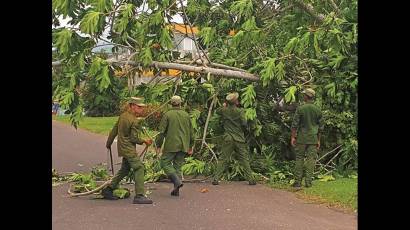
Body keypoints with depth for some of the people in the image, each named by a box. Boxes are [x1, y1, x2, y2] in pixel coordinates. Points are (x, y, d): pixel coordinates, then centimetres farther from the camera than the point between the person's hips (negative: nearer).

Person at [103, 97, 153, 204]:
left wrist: (108, 143, 26)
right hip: (128, 149, -10)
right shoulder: (135, 121, -18)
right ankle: (139, 196, -15)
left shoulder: (123, 115, 9)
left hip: (123, 147, 10)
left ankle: (108, 189, 28)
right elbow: (134, 138, -18)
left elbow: (114, 130, 16)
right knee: (139, 168, -11)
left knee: (125, 169, 20)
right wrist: (144, 141, -1)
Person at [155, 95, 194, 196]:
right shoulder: (186, 115, 8)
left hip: (171, 145, -5)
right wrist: (190, 146, 20)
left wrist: (158, 146, 0)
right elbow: (191, 132, 12)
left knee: (165, 163, 5)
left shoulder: (167, 115, -5)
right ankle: (176, 190, 9)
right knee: (178, 166, 11)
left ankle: (177, 181, -14)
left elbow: (161, 132, -7)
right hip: (183, 146, 5)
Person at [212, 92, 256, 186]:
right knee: (244, 160, 5)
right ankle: (251, 179, 6)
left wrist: (224, 106, 37)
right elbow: (244, 124, -11)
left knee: (223, 159, 5)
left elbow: (217, 111, 22)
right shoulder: (240, 111, -9)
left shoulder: (224, 110, 0)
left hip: (228, 139, 2)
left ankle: (216, 179, 2)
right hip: (239, 139, -2)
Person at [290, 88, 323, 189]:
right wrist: (318, 140, 15)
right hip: (313, 139, 2)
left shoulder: (300, 108, -7)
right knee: (311, 159, 4)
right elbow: (320, 127, 8)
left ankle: (298, 181, 4)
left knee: (299, 159, 4)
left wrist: (293, 137, -1)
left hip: (302, 138, -2)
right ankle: (308, 182, 2)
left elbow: (295, 124, -8)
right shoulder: (318, 110, 4)